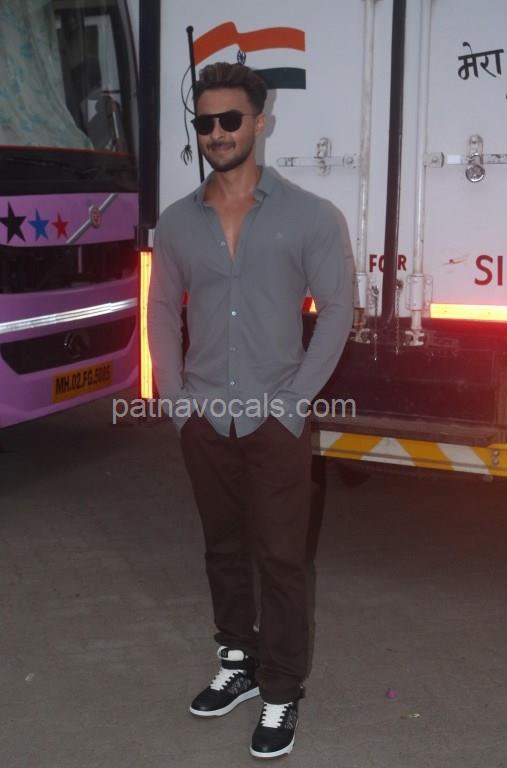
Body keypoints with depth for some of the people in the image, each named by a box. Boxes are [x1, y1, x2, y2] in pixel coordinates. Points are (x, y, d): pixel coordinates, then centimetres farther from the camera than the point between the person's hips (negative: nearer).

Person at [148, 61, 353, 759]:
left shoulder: (310, 217, -6)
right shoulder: (177, 223, 5)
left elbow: (337, 310, -5)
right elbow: (162, 310, 11)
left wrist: (295, 400, -10)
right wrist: (174, 398, 2)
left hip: (276, 422, -3)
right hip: (204, 421, 4)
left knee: (280, 560, 2)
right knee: (224, 550, 15)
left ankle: (281, 695, 15)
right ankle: (239, 664, 31)